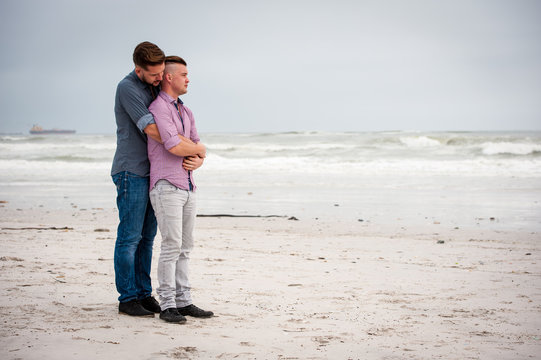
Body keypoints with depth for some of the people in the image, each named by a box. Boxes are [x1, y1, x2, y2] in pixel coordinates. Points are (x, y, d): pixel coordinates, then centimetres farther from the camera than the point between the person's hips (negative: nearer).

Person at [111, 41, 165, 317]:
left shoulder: (155, 87, 13)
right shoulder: (127, 88, -14)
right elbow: (151, 129, -24)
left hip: (150, 171, 8)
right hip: (131, 172, -8)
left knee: (147, 236, 9)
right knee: (130, 236, -4)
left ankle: (143, 293, 15)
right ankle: (127, 298, 2)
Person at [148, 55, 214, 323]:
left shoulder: (185, 113, 19)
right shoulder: (157, 108, -10)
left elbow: (198, 152, 17)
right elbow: (174, 146, -21)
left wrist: (196, 161, -8)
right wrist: (199, 149, -2)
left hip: (187, 187, 9)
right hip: (166, 187, -8)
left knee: (184, 246, 7)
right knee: (171, 245, -11)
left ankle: (183, 301, 12)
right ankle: (167, 306, -6)